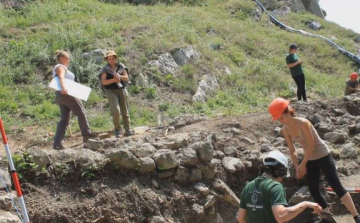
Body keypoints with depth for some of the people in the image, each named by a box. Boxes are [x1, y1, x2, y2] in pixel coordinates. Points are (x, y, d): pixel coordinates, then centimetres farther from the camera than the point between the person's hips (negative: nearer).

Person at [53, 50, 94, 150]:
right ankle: (87, 135, 4)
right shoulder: (60, 67, -5)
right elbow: (61, 77, -25)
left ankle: (57, 142, -2)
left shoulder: (62, 67, 27)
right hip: (66, 93, -10)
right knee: (81, 112, 0)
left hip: (61, 96, 10)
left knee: (64, 119, 5)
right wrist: (63, 87, -42)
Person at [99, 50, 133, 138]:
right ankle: (117, 129, -1)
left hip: (122, 90, 3)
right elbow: (104, 82, -10)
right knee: (116, 110, -16)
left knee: (125, 111, 2)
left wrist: (119, 76, -18)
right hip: (111, 91, -3)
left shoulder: (121, 67, 7)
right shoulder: (105, 69, 0)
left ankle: (127, 130, 6)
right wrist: (113, 80, -24)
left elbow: (126, 78, 2)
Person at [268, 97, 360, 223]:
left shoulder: (303, 123, -24)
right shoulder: (285, 130, -5)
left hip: (323, 156, -7)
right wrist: (297, 167, -6)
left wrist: (302, 165, -16)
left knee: (336, 186, -9)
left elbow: (311, 145, -22)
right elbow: (292, 150, 3)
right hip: (310, 160, 7)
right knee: (314, 191, 6)